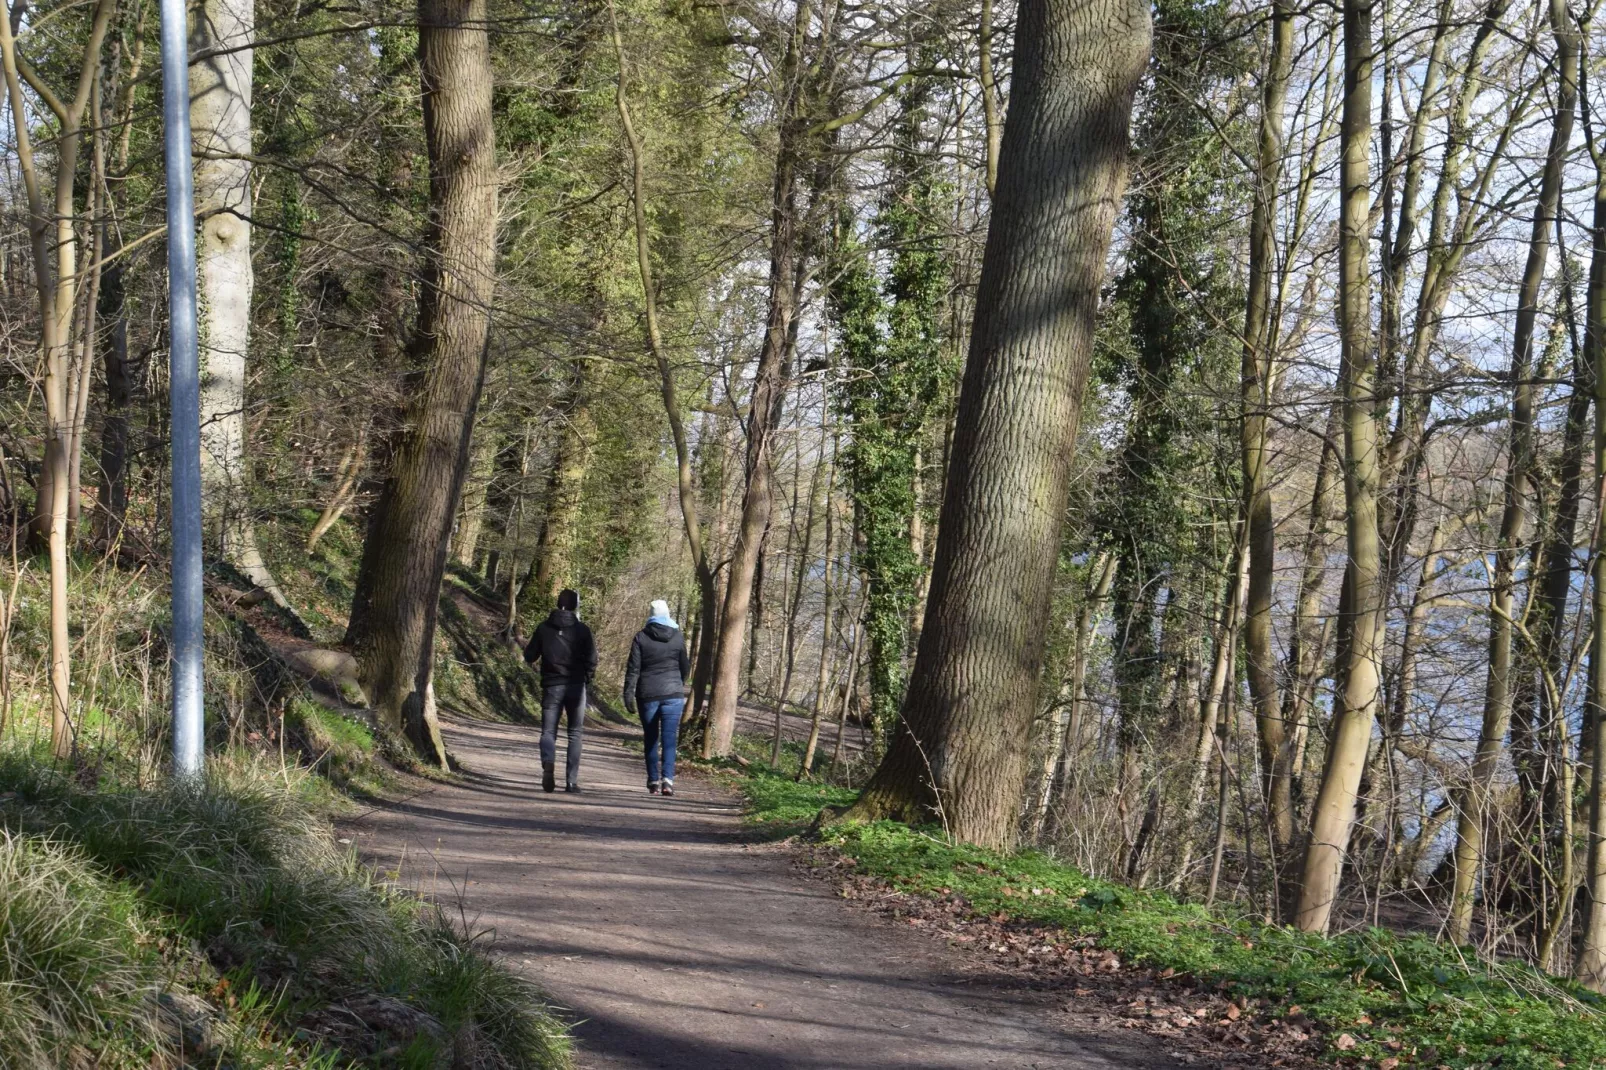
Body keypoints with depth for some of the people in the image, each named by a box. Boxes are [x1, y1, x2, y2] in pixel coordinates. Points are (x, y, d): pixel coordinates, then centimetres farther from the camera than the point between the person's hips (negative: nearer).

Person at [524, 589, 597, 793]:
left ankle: (548, 764, -26)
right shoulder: (582, 630, -3)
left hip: (551, 686, 1)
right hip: (576, 686, -1)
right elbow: (592, 659, -9)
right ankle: (571, 780, 3)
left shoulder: (544, 628, 1)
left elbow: (529, 656, 5)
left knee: (548, 731, 5)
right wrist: (586, 679, 8)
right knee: (574, 733, 9)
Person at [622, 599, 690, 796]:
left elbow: (633, 668, -6)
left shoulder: (642, 637, -3)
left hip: (648, 694, 0)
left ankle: (653, 781, 11)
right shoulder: (677, 637, 1)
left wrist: (628, 694, -3)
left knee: (651, 739, 10)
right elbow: (685, 667, 10)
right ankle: (667, 778, -17)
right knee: (669, 739, -2)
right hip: (673, 694, 0)